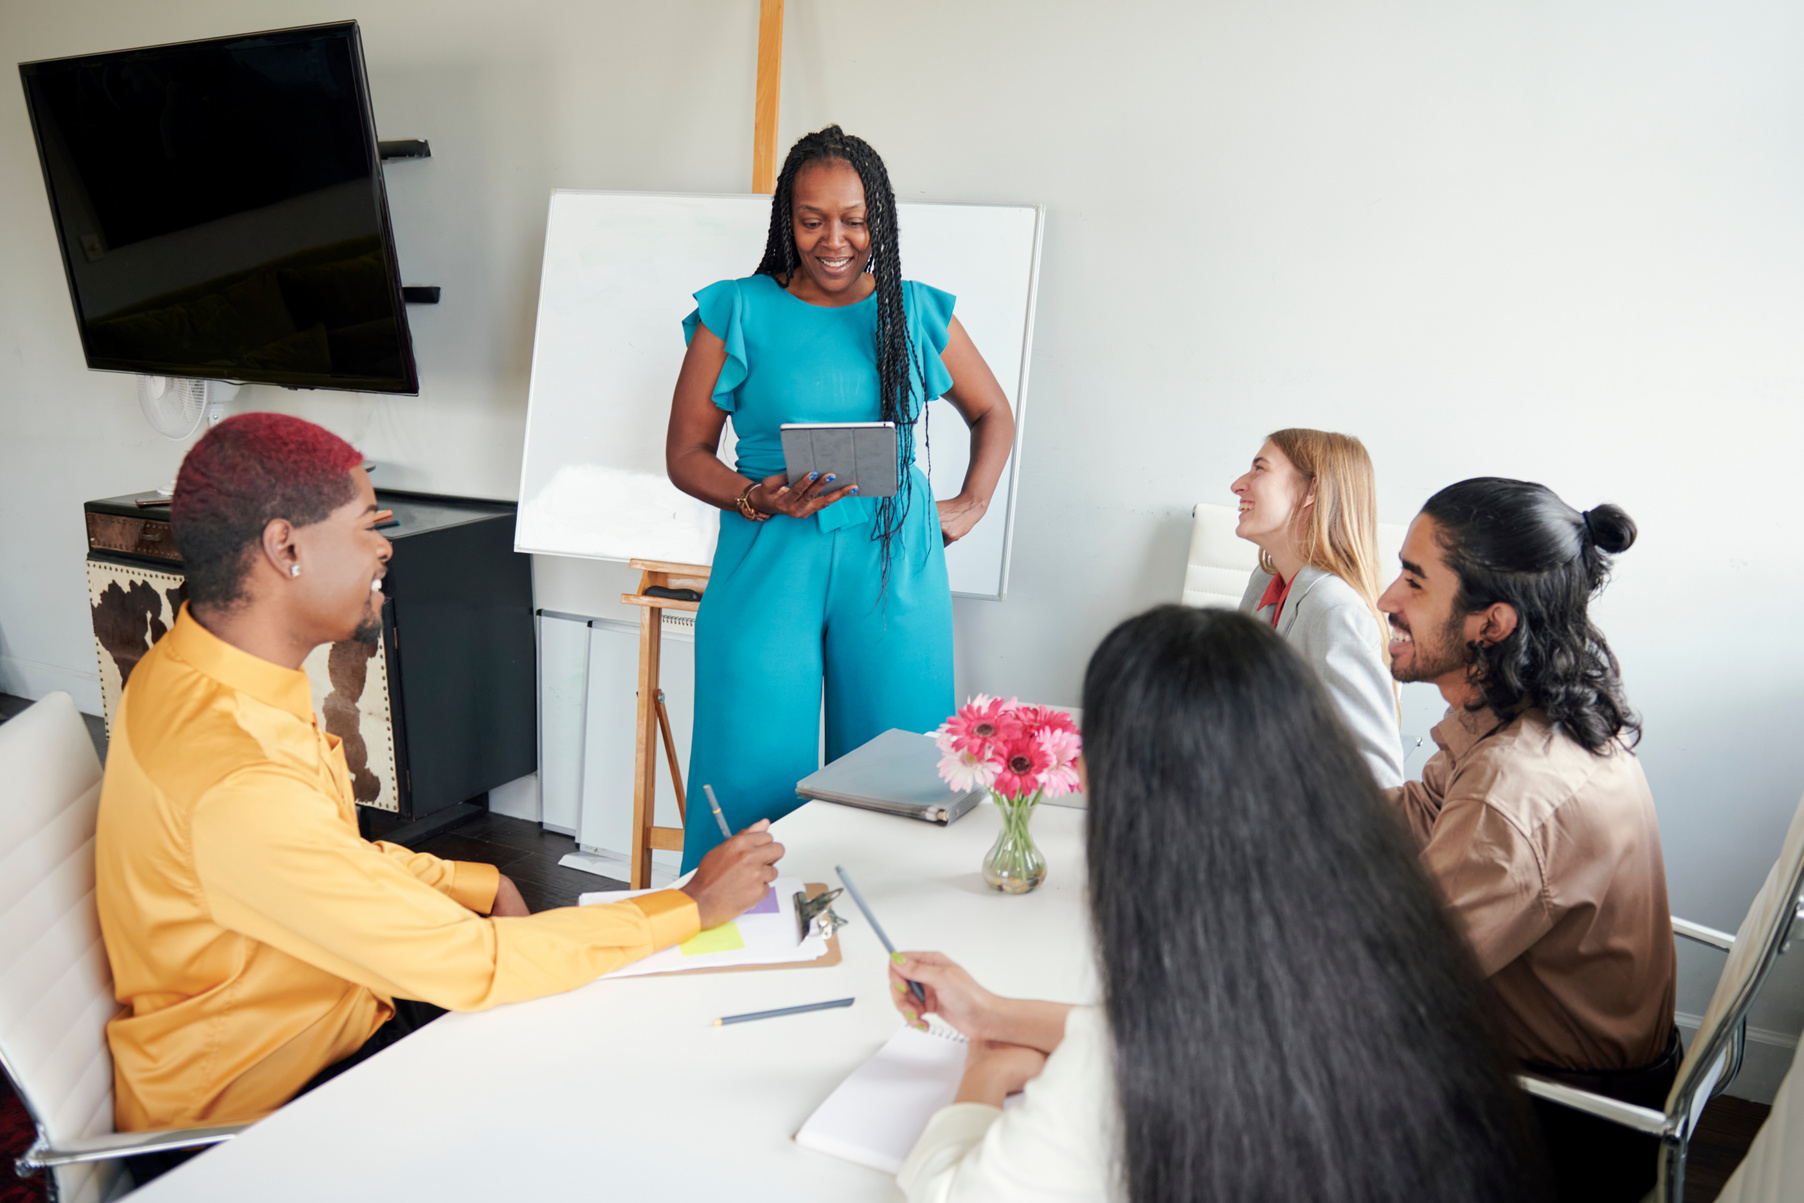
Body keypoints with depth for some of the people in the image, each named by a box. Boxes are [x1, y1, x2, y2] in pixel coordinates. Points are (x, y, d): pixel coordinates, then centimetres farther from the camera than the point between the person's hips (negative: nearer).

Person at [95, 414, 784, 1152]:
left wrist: (480, 887, -1)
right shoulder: (234, 785, -35)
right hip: (250, 1112, -8)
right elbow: (467, 966, -30)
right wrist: (692, 908, -21)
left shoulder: (194, 670, -2)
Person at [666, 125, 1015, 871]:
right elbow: (685, 453, 4)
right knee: (754, 771, -1)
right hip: (768, 564, -1)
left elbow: (993, 414, 23)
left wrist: (971, 507, 9)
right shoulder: (737, 315, 3)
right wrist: (760, 500, -13)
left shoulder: (919, 314, 9)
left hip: (893, 565, 2)